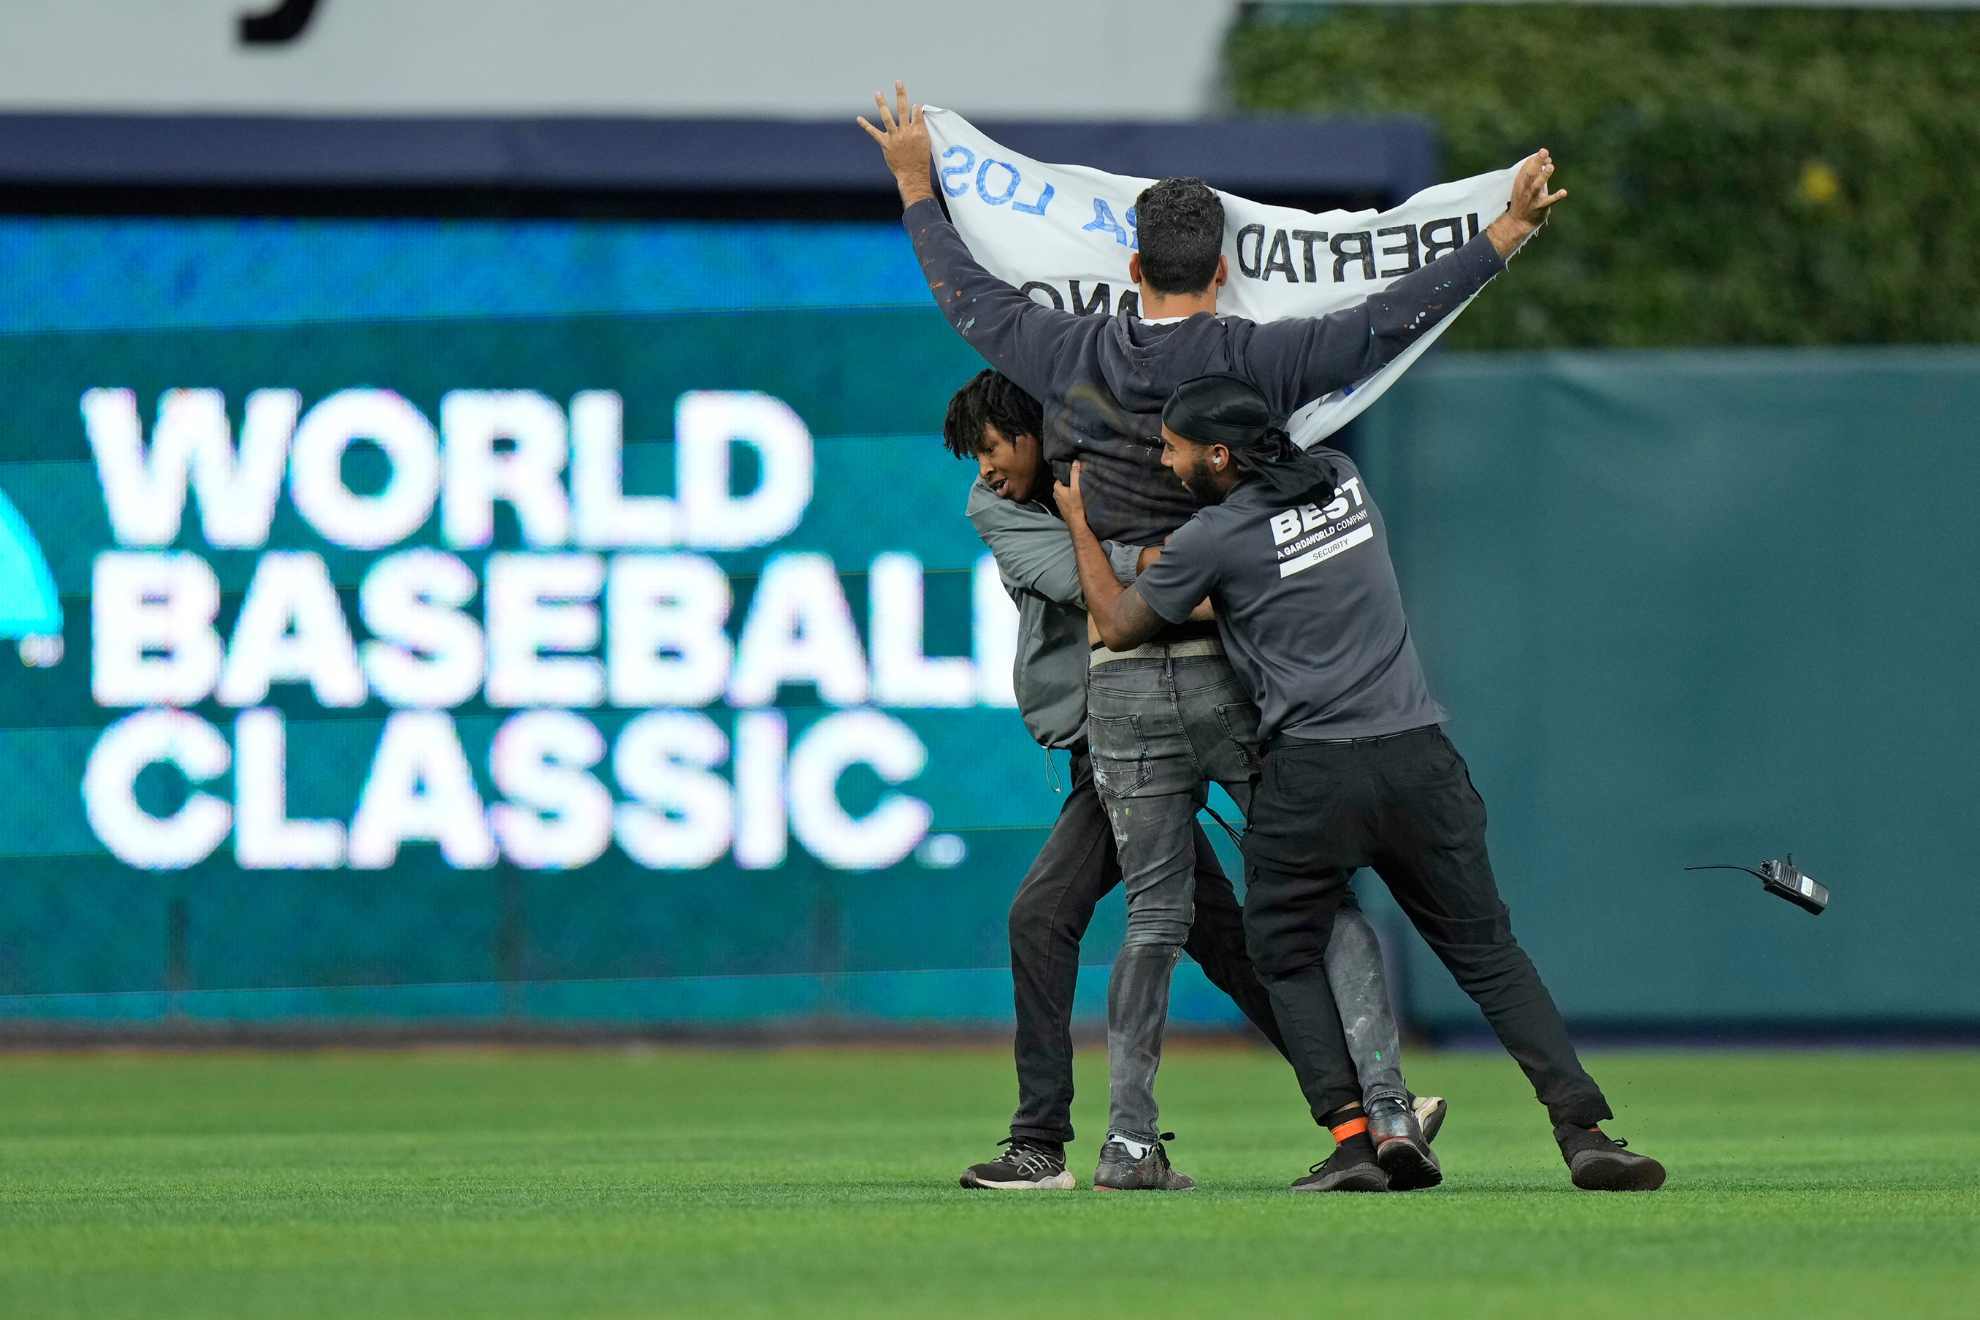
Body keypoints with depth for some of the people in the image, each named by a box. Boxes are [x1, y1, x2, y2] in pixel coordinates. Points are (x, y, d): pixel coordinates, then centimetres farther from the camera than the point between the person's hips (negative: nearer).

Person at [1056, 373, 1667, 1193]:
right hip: (1420, 757, 4)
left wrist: (1078, 524, 26)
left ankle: (1356, 1128, -1)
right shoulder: (1343, 478, 12)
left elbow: (1118, 625, 11)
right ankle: (1583, 1130, -7)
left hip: (1311, 775, -4)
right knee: (1488, 953, 7)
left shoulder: (1215, 538, -4)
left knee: (1285, 954, 16)